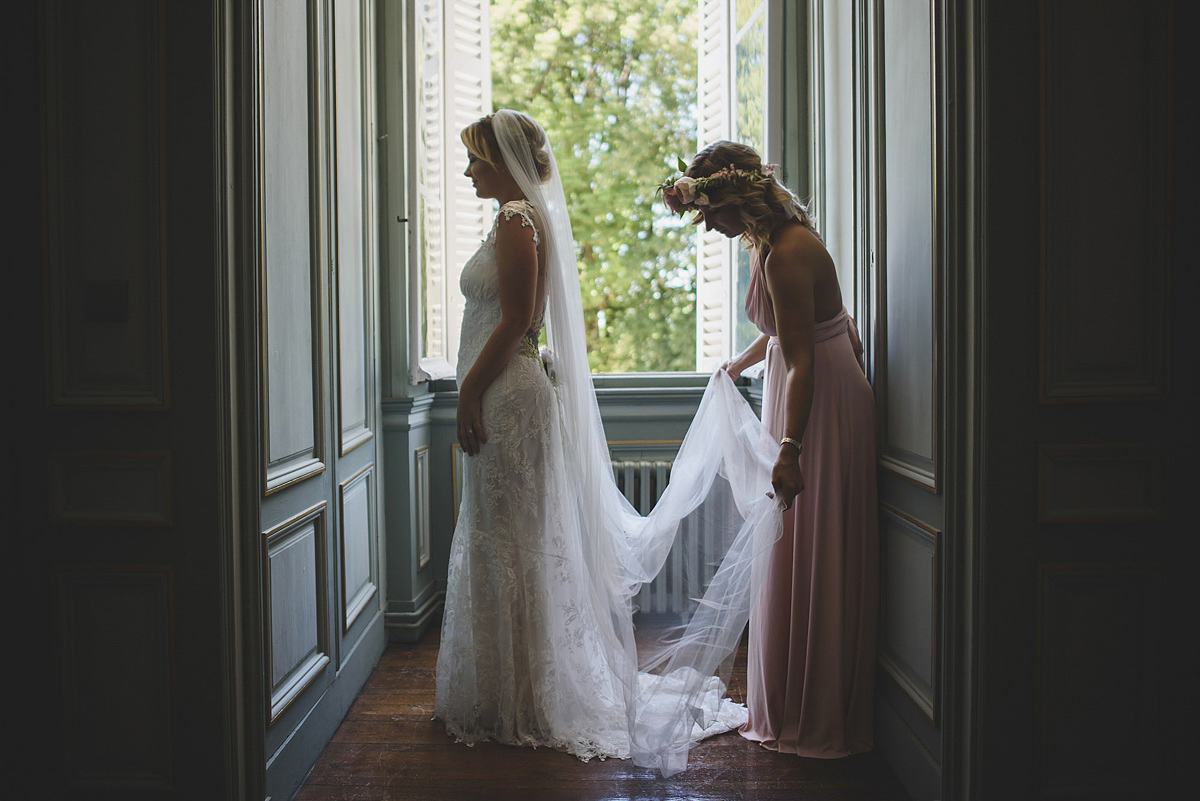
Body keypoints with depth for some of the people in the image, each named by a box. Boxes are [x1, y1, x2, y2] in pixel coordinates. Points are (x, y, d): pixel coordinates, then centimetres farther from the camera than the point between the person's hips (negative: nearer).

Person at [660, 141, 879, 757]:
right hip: (808, 404, 11)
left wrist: (790, 450, -33)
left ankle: (809, 722, 10)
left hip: (822, 409, -11)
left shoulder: (786, 254, -21)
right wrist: (741, 361, 42)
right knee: (798, 561, 16)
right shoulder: (774, 240, 10)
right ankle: (791, 709, 29)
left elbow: (802, 360, -27)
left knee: (808, 562, -2)